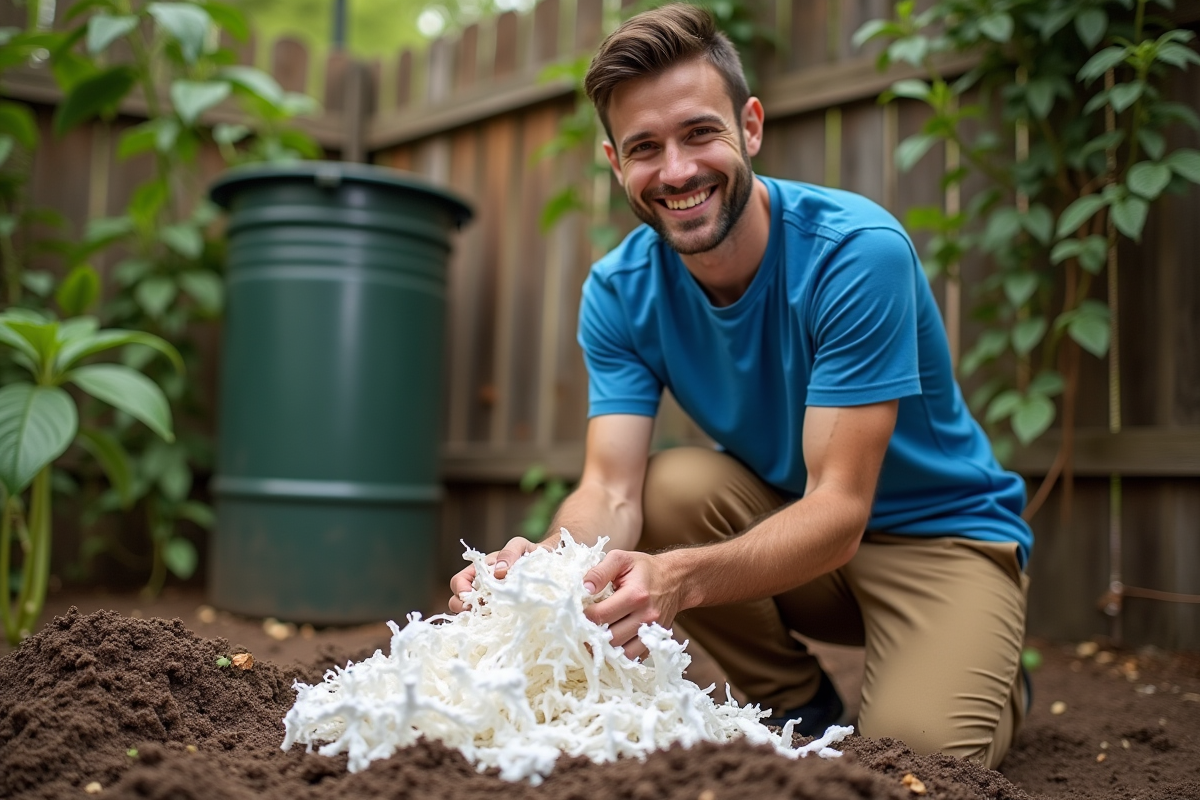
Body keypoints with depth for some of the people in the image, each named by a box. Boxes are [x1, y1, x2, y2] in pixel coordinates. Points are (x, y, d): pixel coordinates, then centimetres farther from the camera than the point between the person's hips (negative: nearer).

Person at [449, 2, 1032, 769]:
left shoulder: (858, 252, -27)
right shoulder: (620, 290, -12)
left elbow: (840, 511, -32)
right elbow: (611, 492, -20)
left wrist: (680, 578, -50)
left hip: (939, 529, -4)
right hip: (783, 519, 4)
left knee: (914, 753, -27)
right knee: (670, 486, -26)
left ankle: (990, 679, 12)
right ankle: (806, 710, -1)